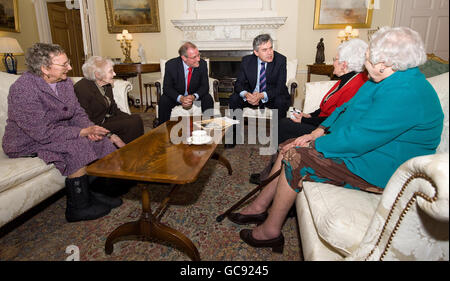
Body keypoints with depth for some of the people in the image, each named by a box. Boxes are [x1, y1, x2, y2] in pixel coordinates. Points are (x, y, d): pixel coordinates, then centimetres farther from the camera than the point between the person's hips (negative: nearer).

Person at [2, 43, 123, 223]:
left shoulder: (65, 82, 0)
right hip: (28, 144, -8)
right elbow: (43, 133, -29)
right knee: (79, 147, -28)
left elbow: (77, 113, 6)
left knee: (102, 139, -5)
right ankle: (78, 208, -16)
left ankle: (92, 193, 5)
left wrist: (89, 128, -16)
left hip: (60, 134, 8)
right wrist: (83, 132, -28)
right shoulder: (23, 89, -24)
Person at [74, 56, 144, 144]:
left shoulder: (107, 85, 6)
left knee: (136, 118, -10)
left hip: (107, 119, 8)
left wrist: (133, 118, -4)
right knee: (132, 124, -21)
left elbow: (114, 109, 13)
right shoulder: (82, 89, -18)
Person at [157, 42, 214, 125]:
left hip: (195, 95, 1)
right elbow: (167, 87, -16)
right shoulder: (171, 65, -18)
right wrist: (180, 98, -35)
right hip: (176, 96, -1)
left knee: (208, 99, -26)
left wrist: (194, 97, -33)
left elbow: (205, 86, -12)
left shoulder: (202, 64, -15)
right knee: (163, 101, -27)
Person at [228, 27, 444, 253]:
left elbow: (354, 140, -29)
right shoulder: (391, 79, 7)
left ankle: (270, 231, 1)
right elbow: (347, 108, 10)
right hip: (361, 145, 10)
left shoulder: (404, 94, -27)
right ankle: (259, 207, 14)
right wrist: (316, 133, 0)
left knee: (295, 159, -17)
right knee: (289, 148, 2)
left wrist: (314, 144, -15)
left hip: (375, 170, -10)